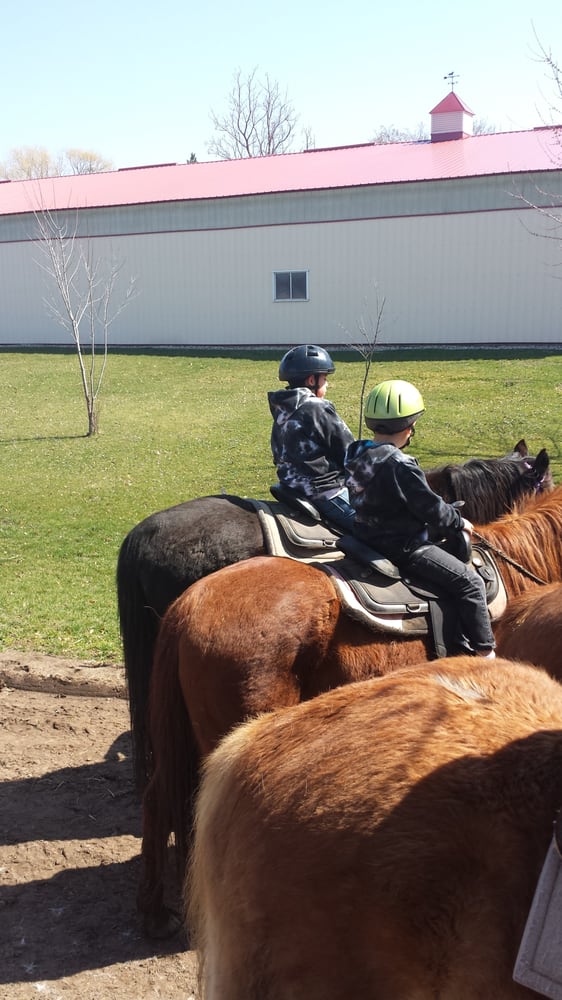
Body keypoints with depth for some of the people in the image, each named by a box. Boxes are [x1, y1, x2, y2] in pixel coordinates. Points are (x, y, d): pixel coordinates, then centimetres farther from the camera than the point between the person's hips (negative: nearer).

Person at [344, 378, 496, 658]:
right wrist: (459, 522, 1)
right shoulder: (400, 466, -26)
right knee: (469, 582, -2)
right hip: (403, 548, -10)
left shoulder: (355, 454, 1)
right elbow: (432, 508, -19)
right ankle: (484, 651, 6)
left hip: (369, 537, 10)